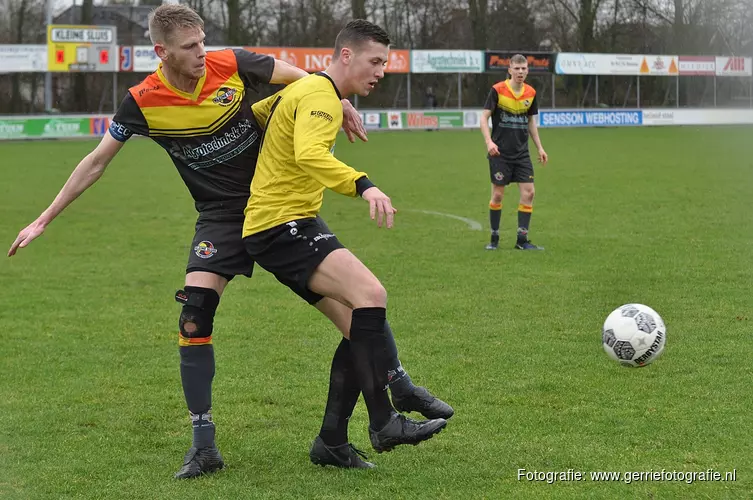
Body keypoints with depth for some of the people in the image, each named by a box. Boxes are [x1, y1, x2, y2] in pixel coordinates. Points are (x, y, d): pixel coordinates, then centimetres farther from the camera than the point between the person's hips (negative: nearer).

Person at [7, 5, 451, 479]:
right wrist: (44, 220, -1)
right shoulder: (142, 102, -14)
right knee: (195, 311, -18)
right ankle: (204, 443, -9)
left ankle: (396, 379, 19)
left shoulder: (233, 65, -15)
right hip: (220, 215, -1)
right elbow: (96, 162, -3)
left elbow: (302, 78, 3)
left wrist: (341, 104, 0)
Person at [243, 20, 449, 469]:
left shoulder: (303, 89, 19)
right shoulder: (320, 96, -14)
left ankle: (331, 441, 10)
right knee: (371, 295, -26)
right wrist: (363, 185, -45)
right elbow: (309, 154, -34)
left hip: (295, 225, 11)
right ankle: (384, 422, -27)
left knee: (361, 322, 6)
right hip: (281, 226, -11)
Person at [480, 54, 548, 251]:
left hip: (522, 153, 4)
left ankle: (522, 240, 3)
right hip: (500, 152, -4)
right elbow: (484, 117, -9)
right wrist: (489, 142, -23)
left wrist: (539, 147, 13)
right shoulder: (497, 90, -10)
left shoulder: (531, 93, 4)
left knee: (528, 192, -4)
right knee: (498, 194, 0)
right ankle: (494, 238, 15)